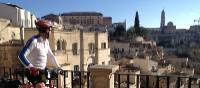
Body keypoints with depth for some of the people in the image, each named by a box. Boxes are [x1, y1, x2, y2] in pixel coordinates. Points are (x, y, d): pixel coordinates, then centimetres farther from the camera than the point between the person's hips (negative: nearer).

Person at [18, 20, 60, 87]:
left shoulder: (46, 41, 8)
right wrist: (31, 67, -30)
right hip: (33, 72, -8)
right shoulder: (33, 41, -18)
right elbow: (21, 56, -23)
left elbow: (51, 55, 18)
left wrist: (58, 67, 16)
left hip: (42, 72, 8)